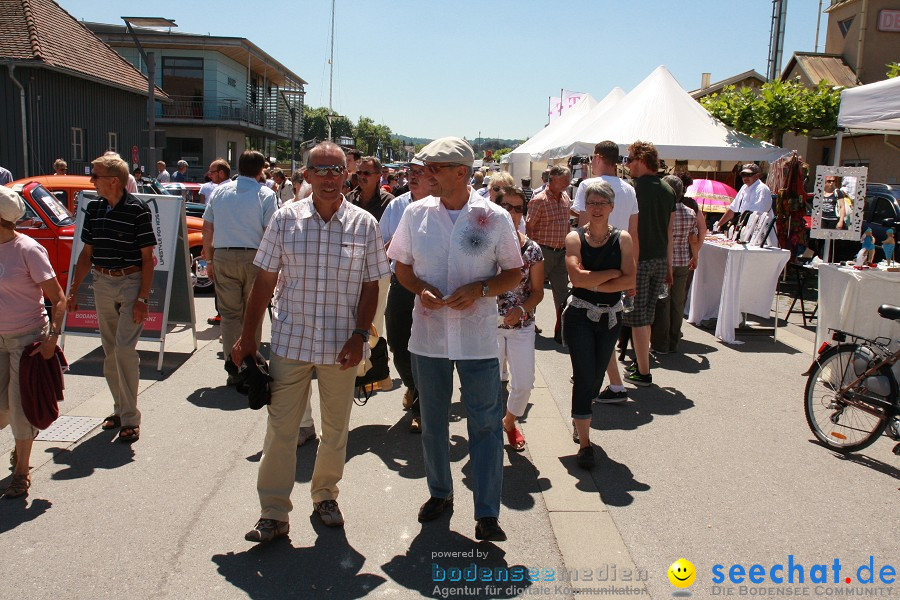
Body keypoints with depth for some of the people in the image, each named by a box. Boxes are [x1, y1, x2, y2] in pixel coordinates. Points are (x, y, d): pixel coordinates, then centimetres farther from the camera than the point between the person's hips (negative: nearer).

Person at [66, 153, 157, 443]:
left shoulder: (137, 210, -11)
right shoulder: (94, 209, 7)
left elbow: (148, 258, -9)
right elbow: (87, 253, 14)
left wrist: (143, 298, -14)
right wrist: (73, 290, 11)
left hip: (131, 283, -6)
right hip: (102, 283, 6)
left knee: (124, 349, -11)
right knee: (109, 351, 11)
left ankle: (130, 418, -2)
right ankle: (120, 408, 25)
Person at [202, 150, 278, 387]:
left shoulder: (220, 191, 8)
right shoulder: (266, 194, -3)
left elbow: (207, 228, 10)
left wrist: (209, 260, 17)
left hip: (223, 256, 3)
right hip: (254, 257, -2)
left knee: (229, 312, 7)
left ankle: (232, 367, 6)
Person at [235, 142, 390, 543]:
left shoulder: (364, 224, -1)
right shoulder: (285, 219, -1)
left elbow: (371, 286, 2)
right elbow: (264, 280, 2)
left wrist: (360, 336, -9)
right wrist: (248, 337, 1)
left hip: (341, 345, 1)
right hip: (290, 340, 0)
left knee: (336, 427, 14)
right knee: (280, 427, 4)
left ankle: (325, 495, 35)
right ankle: (273, 513, 15)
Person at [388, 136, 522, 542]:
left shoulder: (495, 217, -5)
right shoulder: (416, 213, 1)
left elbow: (514, 273, 1)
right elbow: (401, 266, 10)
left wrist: (479, 289, -17)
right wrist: (420, 288, -11)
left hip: (477, 337, -3)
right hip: (428, 335, 3)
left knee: (486, 424, 1)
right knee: (432, 421, 16)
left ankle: (487, 514, 12)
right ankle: (440, 493, 36)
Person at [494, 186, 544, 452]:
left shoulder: (532, 249, -1)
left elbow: (537, 291, 3)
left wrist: (521, 309, -13)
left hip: (522, 325, 2)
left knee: (524, 384, 3)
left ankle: (510, 421, 34)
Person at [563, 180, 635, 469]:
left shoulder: (622, 239, 0)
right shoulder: (575, 237, -5)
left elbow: (629, 281, -11)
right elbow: (577, 276, -19)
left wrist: (594, 284, -17)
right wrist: (612, 273, -12)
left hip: (610, 317, 3)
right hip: (579, 316, -3)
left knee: (595, 378, 12)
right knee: (584, 377, -6)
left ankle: (579, 417, 41)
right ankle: (584, 444, 2)